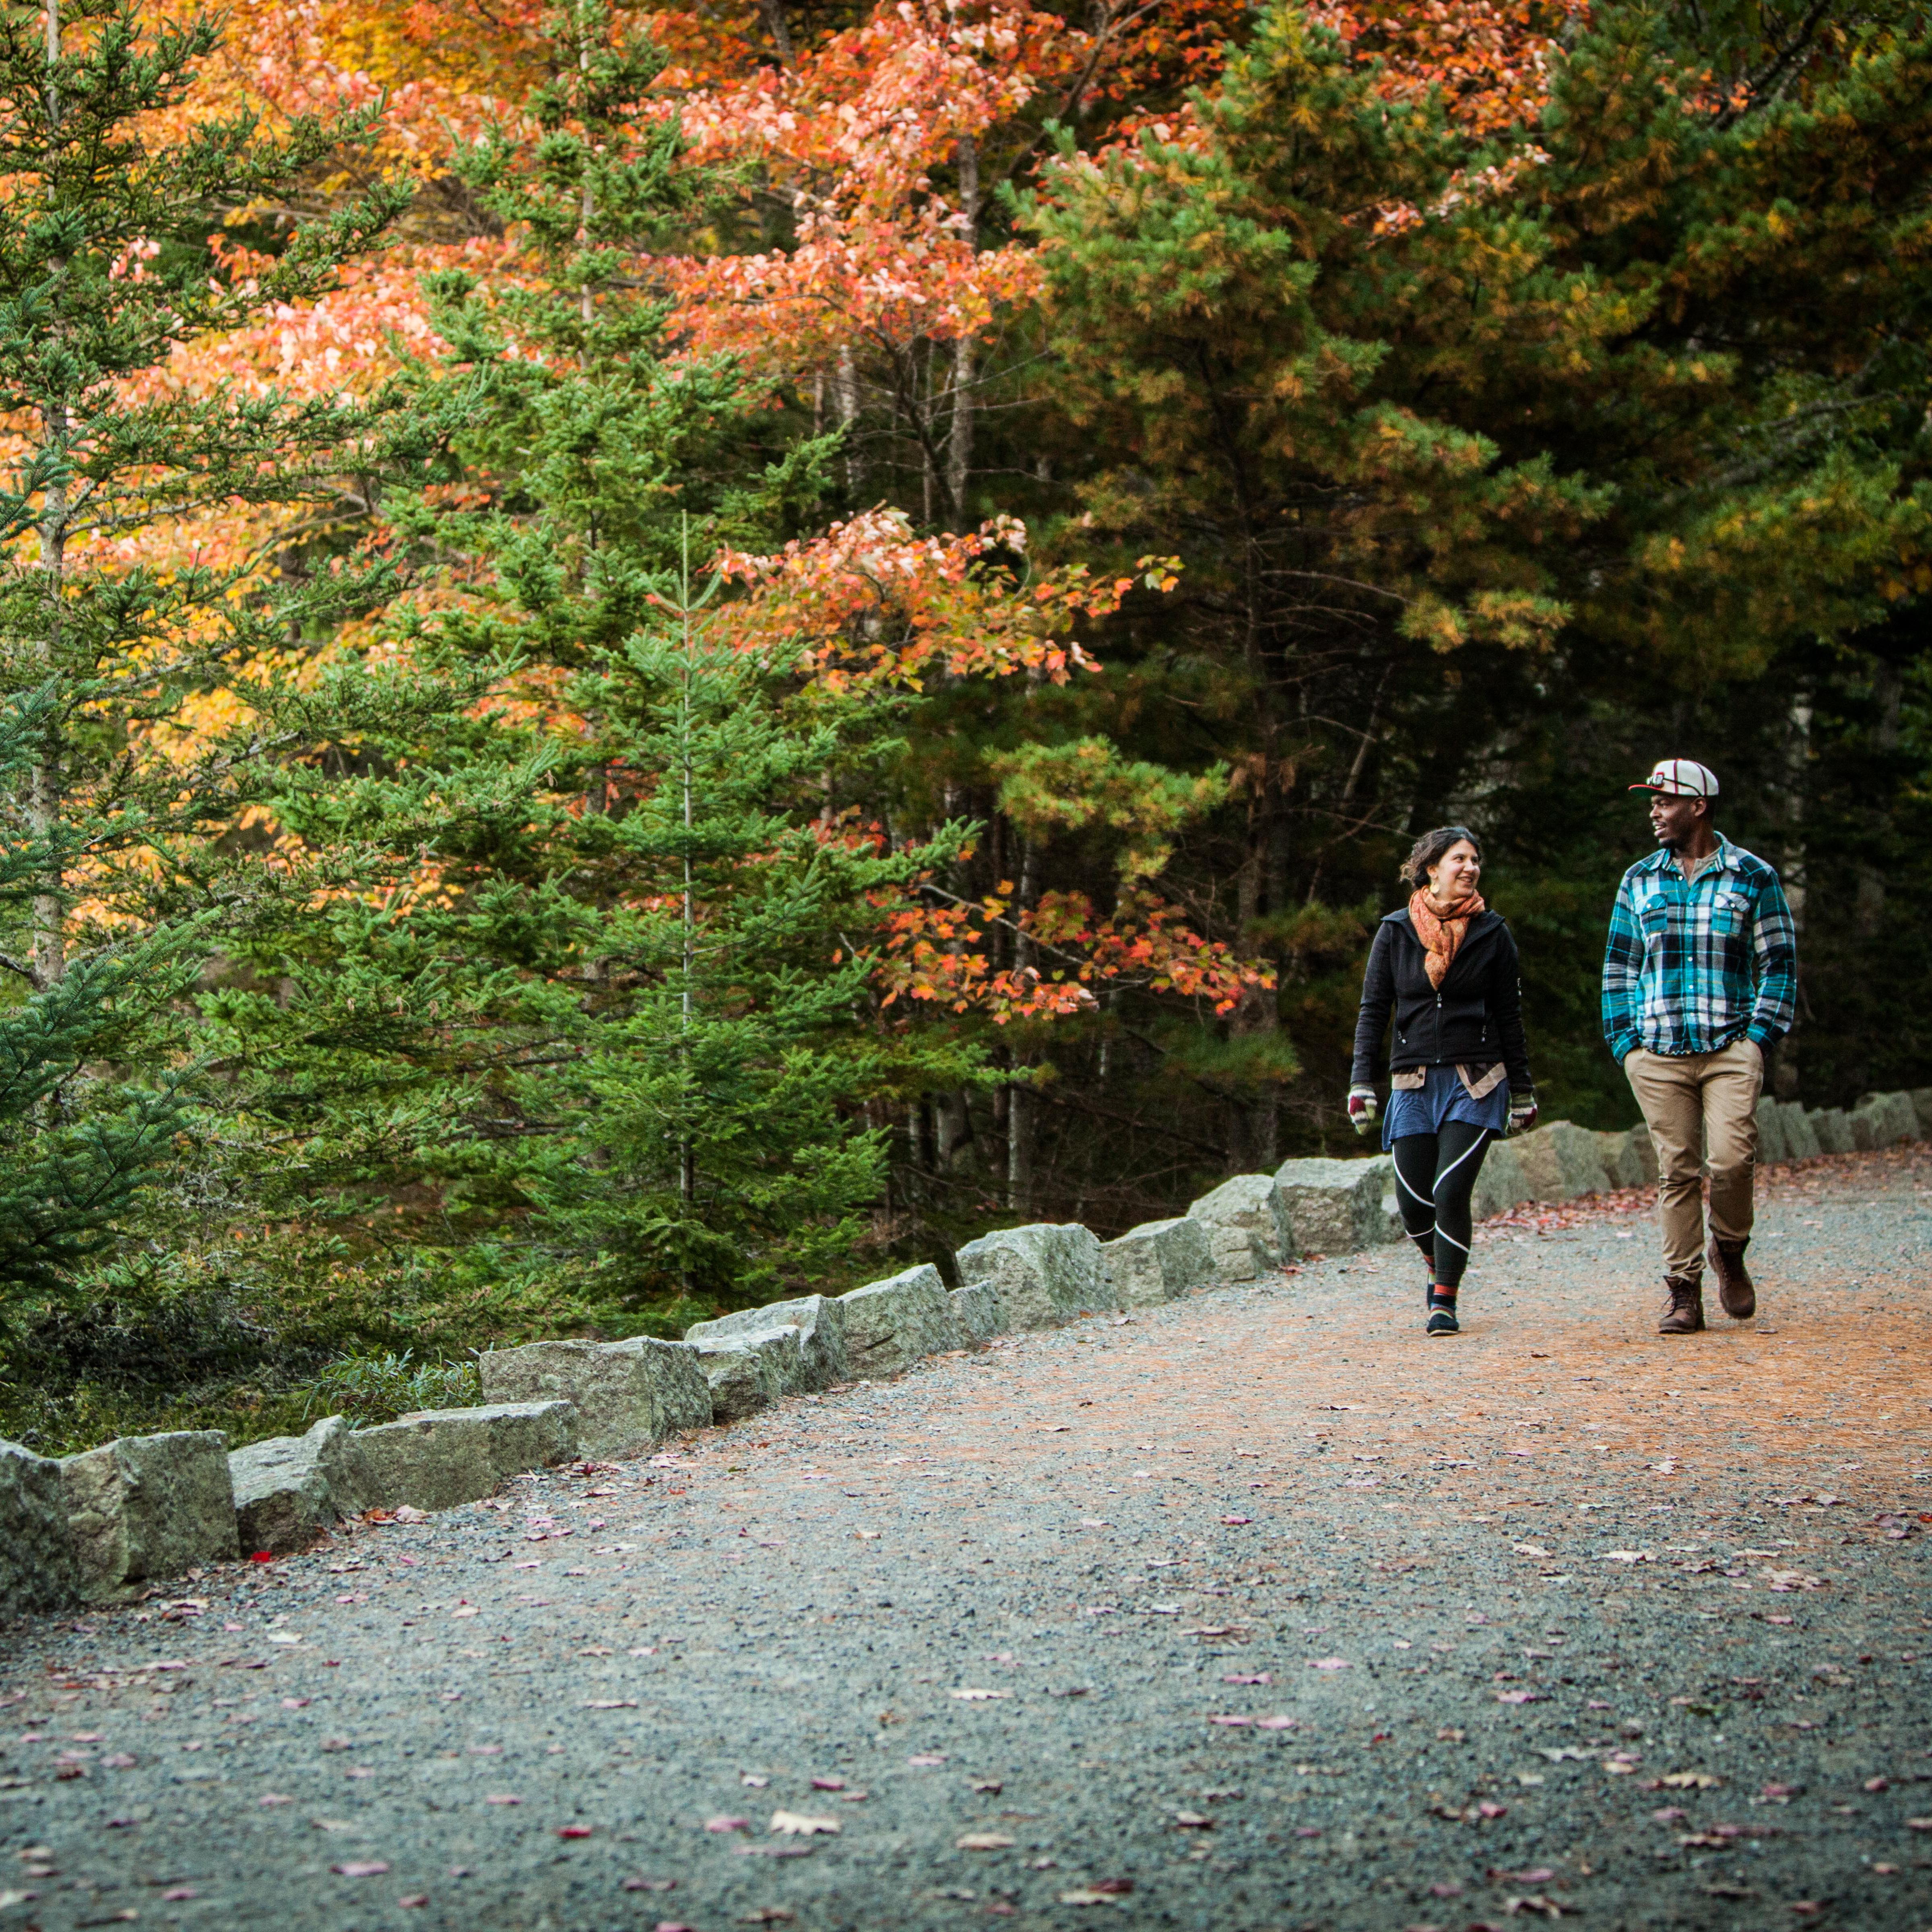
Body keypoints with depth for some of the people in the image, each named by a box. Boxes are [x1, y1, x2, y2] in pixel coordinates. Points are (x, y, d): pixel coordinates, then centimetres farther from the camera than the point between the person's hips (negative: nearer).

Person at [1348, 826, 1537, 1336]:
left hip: (1475, 1083, -1)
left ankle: (1445, 1301, -1)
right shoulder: (1396, 932, 3)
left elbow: (1509, 1017, 8)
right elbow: (1373, 1010, 4)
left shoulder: (1492, 933, 3)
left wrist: (1522, 1092, 8)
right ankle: (1441, 1270, 30)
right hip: (1414, 1083, 1)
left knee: (1451, 1192, -13)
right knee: (1414, 1202, 0)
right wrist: (1361, 1083, -4)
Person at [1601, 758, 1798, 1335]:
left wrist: (1759, 1037, -3)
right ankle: (1683, 1291, 5)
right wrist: (1625, 1040, 7)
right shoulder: (1639, 881, 14)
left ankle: (1729, 1251, 13)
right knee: (1676, 1170, -1)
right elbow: (1620, 965, 17)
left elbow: (1780, 963, 7)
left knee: (1731, 1158, -15)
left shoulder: (1753, 877, 6)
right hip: (1657, 1054, 2)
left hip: (1731, 1049, -2)